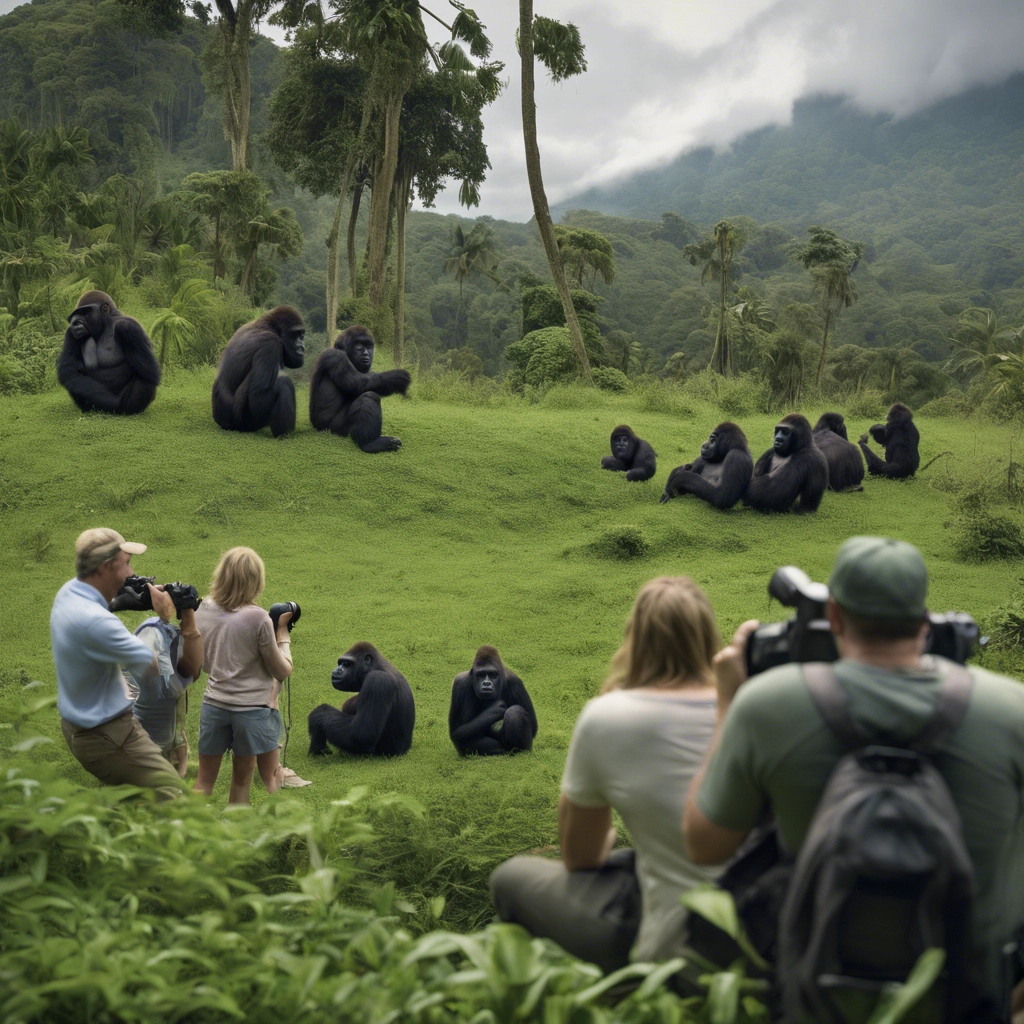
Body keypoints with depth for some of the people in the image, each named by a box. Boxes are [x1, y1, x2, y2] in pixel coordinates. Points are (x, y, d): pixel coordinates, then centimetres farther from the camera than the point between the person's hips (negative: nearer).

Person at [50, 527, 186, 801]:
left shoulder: (68, 592, -2)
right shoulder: (95, 621, -32)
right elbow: (155, 665, -24)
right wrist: (164, 617, -10)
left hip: (76, 724, 10)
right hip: (105, 736, -10)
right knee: (171, 794, -7)